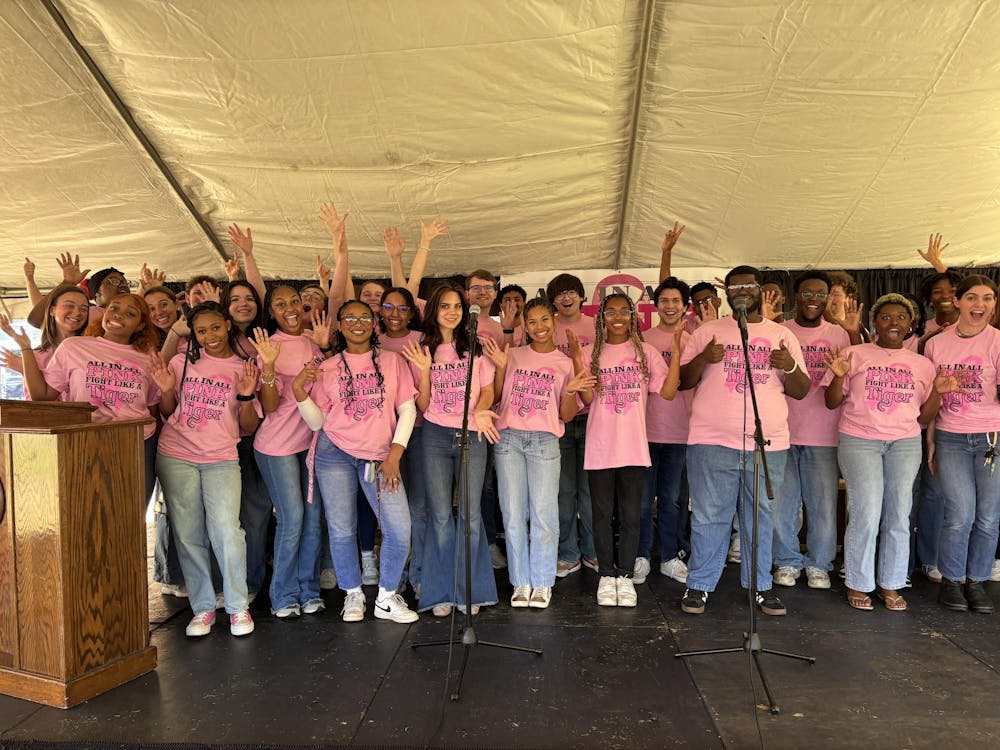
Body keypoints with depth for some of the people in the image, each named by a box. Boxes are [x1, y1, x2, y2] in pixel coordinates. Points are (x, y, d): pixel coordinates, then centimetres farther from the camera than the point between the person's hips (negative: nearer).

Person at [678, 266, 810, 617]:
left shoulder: (782, 335, 12)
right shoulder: (707, 332, 8)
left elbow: (801, 391, 10)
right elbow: (682, 381, 5)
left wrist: (790, 367, -11)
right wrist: (703, 359, -13)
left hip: (768, 444, 2)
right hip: (712, 442, -2)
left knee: (761, 518, 10)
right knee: (709, 517, 3)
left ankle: (760, 585, 24)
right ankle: (699, 585, 16)